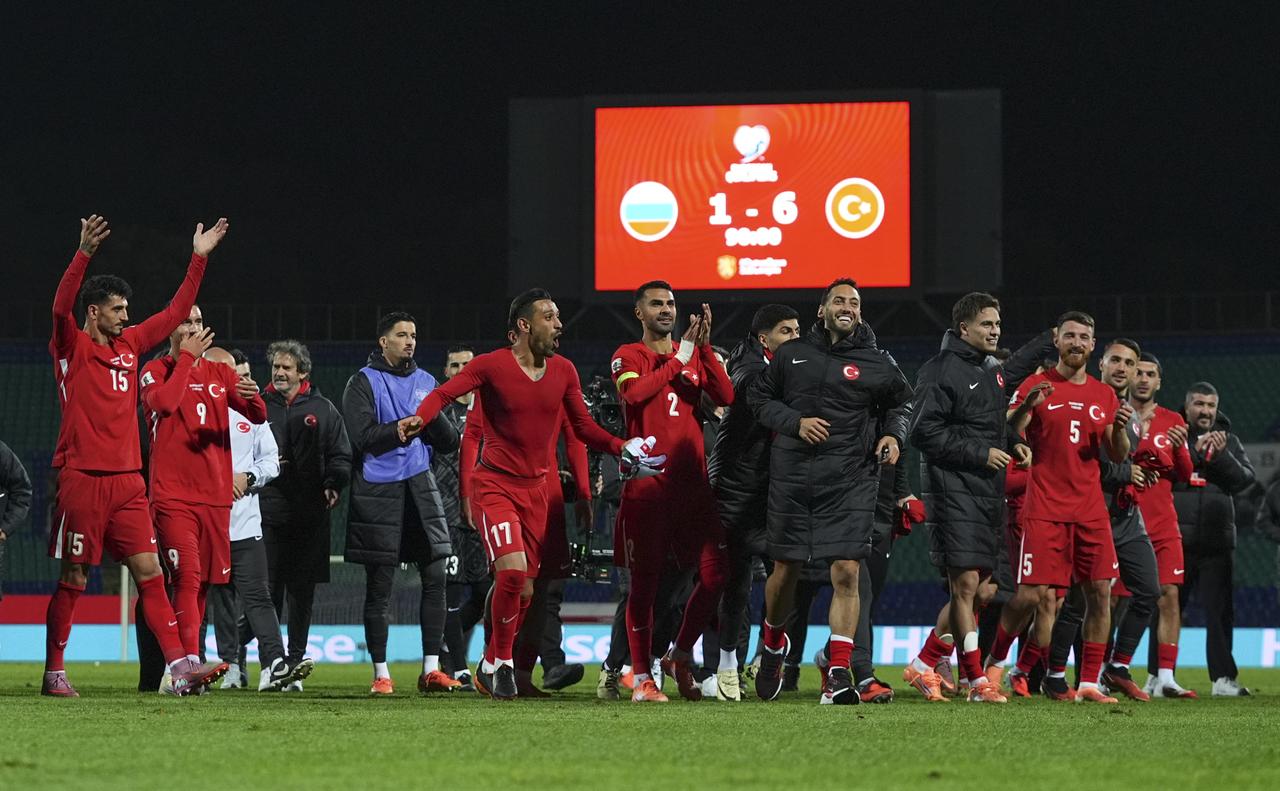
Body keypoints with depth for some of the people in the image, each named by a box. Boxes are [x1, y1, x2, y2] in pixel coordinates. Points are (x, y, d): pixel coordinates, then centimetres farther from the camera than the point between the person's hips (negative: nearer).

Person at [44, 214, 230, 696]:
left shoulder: (129, 344, 15)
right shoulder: (72, 346, -2)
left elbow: (175, 313, 23)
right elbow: (61, 307, -22)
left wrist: (199, 259, 20)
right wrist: (84, 254, -35)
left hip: (127, 480, 6)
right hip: (82, 479, -6)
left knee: (149, 571, -1)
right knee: (73, 579, -1)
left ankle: (180, 668, -7)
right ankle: (53, 674, 7)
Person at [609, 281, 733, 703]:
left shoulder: (696, 355, 16)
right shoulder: (628, 356, 4)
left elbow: (726, 397, 1)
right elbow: (633, 393, -17)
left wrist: (704, 348, -8)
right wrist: (679, 359, -12)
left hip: (693, 482, 4)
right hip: (647, 485, -4)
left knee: (714, 574, -2)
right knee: (644, 582, -2)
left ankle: (680, 656, 18)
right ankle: (642, 678, 4)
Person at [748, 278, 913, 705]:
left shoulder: (876, 363, 6)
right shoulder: (791, 354, 7)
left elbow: (900, 401, 22)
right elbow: (759, 397, 12)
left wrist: (893, 434, 3)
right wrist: (794, 422, -5)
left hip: (849, 478, -1)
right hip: (792, 476, 1)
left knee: (846, 572, -13)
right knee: (785, 570, 9)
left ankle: (838, 675, -13)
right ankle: (773, 644, 38)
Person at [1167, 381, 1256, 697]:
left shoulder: (1228, 441, 14)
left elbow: (1245, 479, 2)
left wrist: (1221, 456, -14)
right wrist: (1194, 452, -16)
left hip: (1216, 541, 2)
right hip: (1175, 539, -2)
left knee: (1220, 611, -2)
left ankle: (1223, 677, -1)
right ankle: (1159, 675, 7)